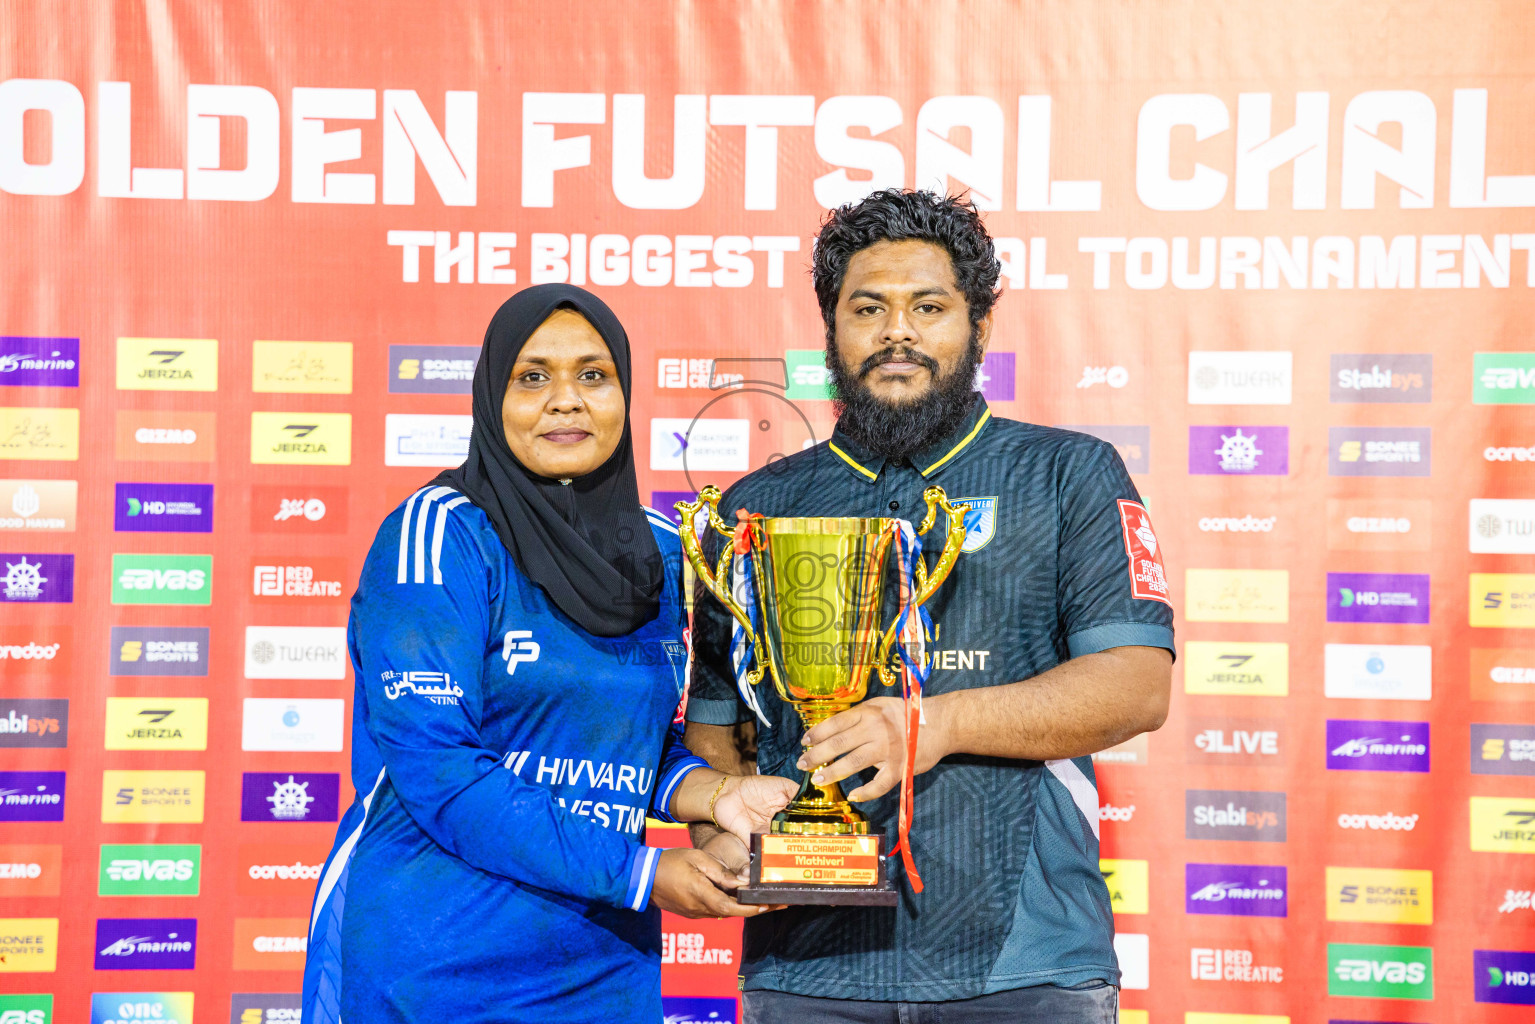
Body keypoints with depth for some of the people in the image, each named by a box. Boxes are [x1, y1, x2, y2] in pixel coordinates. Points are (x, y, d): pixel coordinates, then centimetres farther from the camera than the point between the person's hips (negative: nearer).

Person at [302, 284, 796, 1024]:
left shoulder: (658, 553, 5)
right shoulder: (439, 531, -11)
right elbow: (436, 768, -18)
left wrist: (712, 792, -5)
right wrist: (639, 872, -18)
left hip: (604, 962, 5)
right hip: (434, 957, -5)